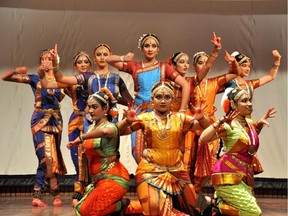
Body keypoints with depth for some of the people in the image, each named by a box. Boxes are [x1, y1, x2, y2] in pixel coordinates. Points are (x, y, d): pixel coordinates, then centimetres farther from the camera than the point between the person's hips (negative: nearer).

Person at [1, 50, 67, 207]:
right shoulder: (34, 79, 4)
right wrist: (15, 70, -18)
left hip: (56, 120, 3)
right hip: (40, 120, -3)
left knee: (46, 157, 2)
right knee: (47, 156, -11)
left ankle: (38, 195, 9)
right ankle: (55, 194, -3)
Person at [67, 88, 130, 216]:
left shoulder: (110, 126, -14)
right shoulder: (91, 127, 11)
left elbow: (105, 131, -42)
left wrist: (81, 138, -32)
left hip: (112, 178, -9)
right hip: (98, 179, 9)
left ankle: (122, 204, 5)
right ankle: (118, 204, 15)